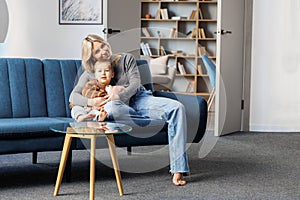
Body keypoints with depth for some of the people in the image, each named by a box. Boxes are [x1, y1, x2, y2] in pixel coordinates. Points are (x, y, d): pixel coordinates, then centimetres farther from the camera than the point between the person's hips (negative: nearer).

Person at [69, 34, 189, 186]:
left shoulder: (126, 59, 9)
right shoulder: (89, 74, 11)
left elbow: (135, 83, -4)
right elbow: (73, 96, 1)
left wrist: (119, 95, -23)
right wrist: (91, 102, -21)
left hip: (140, 98, 1)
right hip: (122, 106, -1)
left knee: (177, 107, -28)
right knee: (111, 107, -42)